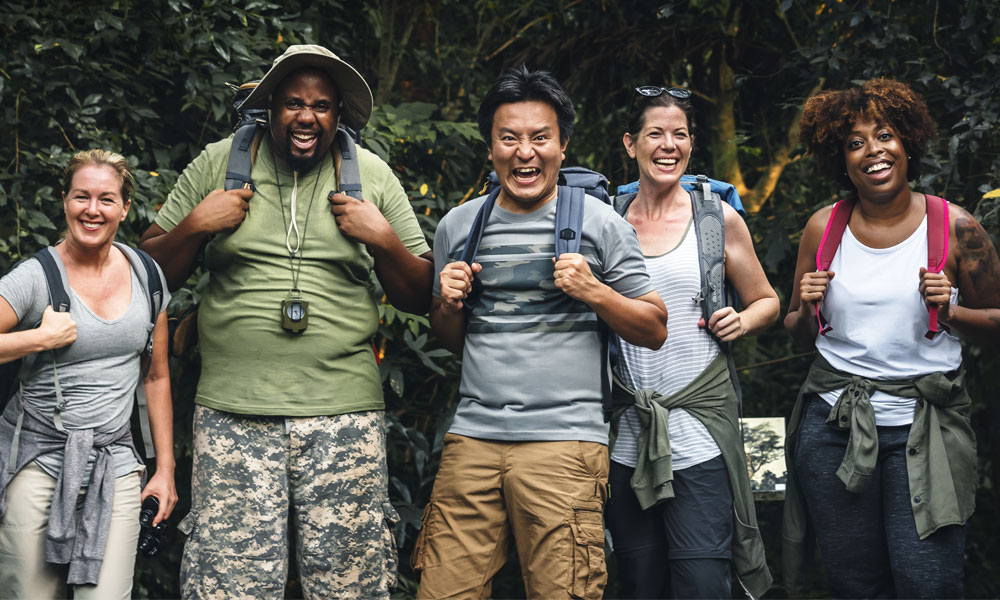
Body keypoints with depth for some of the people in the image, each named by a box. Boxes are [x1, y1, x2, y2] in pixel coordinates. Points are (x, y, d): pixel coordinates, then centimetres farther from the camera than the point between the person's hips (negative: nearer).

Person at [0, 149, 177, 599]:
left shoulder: (145, 274, 6)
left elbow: (156, 375, 14)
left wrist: (165, 468, 13)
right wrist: (44, 337, -16)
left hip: (115, 461, 3)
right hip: (37, 457, -3)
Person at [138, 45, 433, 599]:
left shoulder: (372, 175, 9)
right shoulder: (218, 164, 8)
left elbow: (422, 297, 11)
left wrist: (383, 240, -5)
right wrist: (195, 226, -5)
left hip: (345, 414, 1)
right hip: (233, 414, 0)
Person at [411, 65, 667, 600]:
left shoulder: (598, 223, 3)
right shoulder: (457, 225, 14)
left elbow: (654, 331, 5)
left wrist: (592, 290, -10)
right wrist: (448, 302, 3)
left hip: (564, 439, -3)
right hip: (472, 436, 3)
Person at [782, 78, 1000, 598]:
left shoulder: (954, 227, -2)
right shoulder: (824, 228, 4)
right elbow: (799, 335, 14)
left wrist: (949, 313, -13)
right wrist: (807, 310, -8)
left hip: (924, 424, -2)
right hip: (833, 423, 2)